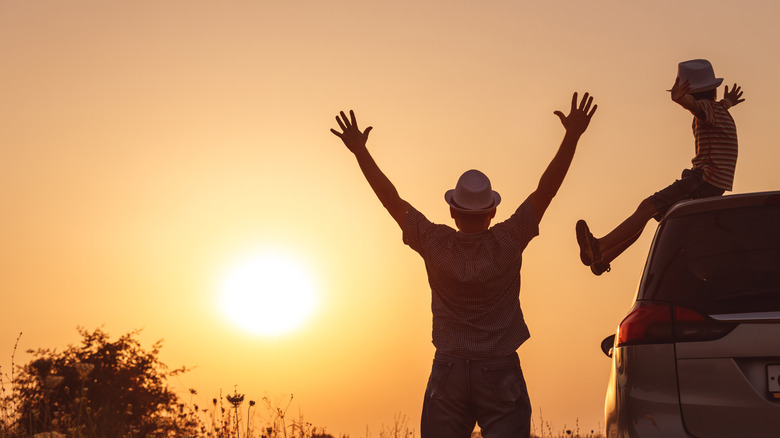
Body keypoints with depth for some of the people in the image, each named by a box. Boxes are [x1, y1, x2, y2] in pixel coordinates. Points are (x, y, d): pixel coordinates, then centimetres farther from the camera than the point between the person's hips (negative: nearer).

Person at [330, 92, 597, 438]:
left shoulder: (436, 244, -7)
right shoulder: (506, 243, -10)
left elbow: (392, 199, -2)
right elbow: (546, 189, -10)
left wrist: (359, 150, 4)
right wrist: (572, 136, -10)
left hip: (447, 375, 2)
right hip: (501, 375, -2)